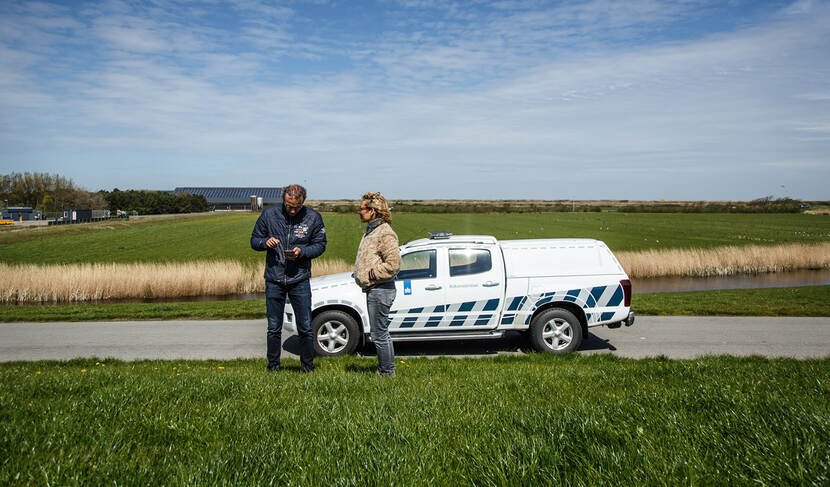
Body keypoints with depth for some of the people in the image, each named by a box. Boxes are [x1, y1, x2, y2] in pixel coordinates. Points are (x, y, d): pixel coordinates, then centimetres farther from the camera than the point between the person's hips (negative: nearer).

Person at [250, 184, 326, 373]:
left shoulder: (313, 217, -2)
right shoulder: (269, 214, 0)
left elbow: (320, 245, 4)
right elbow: (254, 240, 8)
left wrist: (302, 251, -15)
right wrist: (266, 242, -15)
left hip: (300, 280, -1)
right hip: (274, 279, 1)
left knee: (305, 328, 4)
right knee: (274, 329, 9)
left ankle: (308, 367, 18)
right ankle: (273, 368, 22)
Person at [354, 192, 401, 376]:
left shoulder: (385, 233, -17)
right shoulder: (371, 230, 16)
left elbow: (394, 264, -24)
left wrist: (373, 273, -17)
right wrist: (362, 274, 13)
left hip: (380, 290, -11)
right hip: (373, 289, 11)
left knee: (379, 334, -4)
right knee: (381, 333, 17)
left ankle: (387, 372, 6)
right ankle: (384, 369, 27)